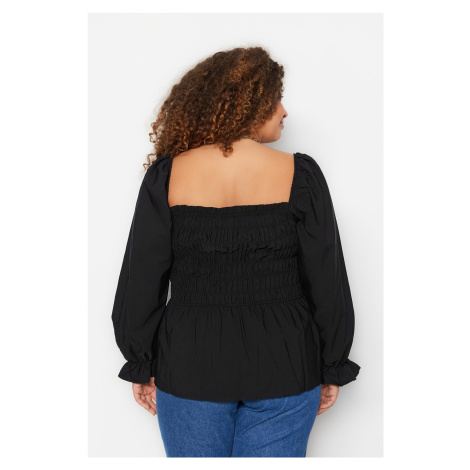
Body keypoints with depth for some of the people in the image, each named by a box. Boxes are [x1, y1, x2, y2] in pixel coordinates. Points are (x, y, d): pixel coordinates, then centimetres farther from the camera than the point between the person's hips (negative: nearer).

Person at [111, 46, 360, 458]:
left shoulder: (166, 176, -6)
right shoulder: (300, 174, -8)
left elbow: (139, 282, -2)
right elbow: (328, 283, -4)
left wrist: (141, 366, 9)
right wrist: (333, 369, 8)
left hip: (189, 368, 1)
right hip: (284, 368, 0)